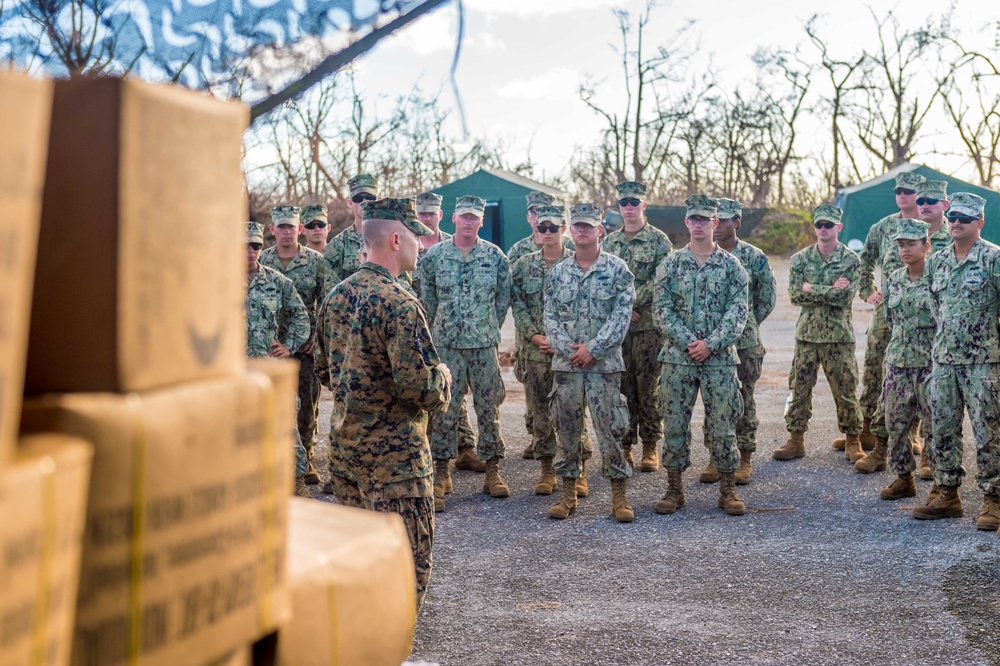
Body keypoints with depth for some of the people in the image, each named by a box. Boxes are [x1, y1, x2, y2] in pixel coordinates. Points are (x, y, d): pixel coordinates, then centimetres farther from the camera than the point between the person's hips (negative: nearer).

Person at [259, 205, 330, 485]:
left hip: (306, 344, -1)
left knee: (309, 403, 2)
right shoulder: (261, 261, 4)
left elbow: (326, 303, 1)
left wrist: (317, 337, -7)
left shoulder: (316, 261, 0)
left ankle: (306, 458, 13)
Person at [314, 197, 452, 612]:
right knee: (408, 558, 1)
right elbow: (424, 389, -23)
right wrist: (443, 376, -3)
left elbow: (324, 370, 18)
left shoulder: (337, 295, 8)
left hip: (342, 442, 9)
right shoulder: (399, 304, -19)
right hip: (393, 452, -8)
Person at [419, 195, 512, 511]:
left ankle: (493, 470, 13)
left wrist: (491, 327, 9)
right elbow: (427, 295, 10)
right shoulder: (435, 255, 1)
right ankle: (442, 472, 9)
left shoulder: (494, 255, 2)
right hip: (446, 343, 0)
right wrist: (439, 327, 12)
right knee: (445, 407, 0)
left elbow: (504, 295, 10)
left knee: (489, 407, 4)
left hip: (484, 343, 1)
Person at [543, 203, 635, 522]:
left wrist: (592, 348, -13)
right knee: (566, 428, 7)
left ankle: (619, 495, 7)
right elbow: (549, 315, 6)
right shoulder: (558, 271, 9)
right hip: (565, 363, 3)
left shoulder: (617, 269, -1)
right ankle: (568, 493, 16)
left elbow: (621, 315, -7)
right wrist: (565, 347, -9)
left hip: (604, 362, -3)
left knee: (610, 428, -3)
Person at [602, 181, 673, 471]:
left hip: (648, 324, -4)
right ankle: (625, 445, 13)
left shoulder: (658, 240, -2)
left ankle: (650, 448, 6)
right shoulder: (610, 242, 12)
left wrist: (633, 303, -15)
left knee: (648, 387, -1)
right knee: (622, 386, 6)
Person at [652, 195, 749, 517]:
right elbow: (662, 309, -1)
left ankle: (728, 490, 12)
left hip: (720, 358, -1)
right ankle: (674, 488, 14)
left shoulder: (730, 266, 3)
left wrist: (711, 343, -15)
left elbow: (738, 312, -3)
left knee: (723, 425, 2)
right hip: (677, 357, 1)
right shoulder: (671, 265, 4)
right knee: (674, 424, 4)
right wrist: (688, 342, -13)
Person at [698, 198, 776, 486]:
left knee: (744, 400, 3)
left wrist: (745, 324, 2)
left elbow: (767, 299, 4)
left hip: (744, 342, -2)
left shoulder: (754, 257, -2)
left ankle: (745, 459, 13)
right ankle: (715, 458, 15)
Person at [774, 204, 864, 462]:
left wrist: (812, 289, -13)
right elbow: (795, 295, -6)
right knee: (799, 389, 7)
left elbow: (845, 297, -16)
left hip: (838, 335, -3)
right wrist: (830, 291, -13)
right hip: (807, 333, 3)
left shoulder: (850, 260, -3)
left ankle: (853, 441, 15)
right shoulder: (800, 259, 5)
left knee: (845, 391, 3)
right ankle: (796, 440, 17)